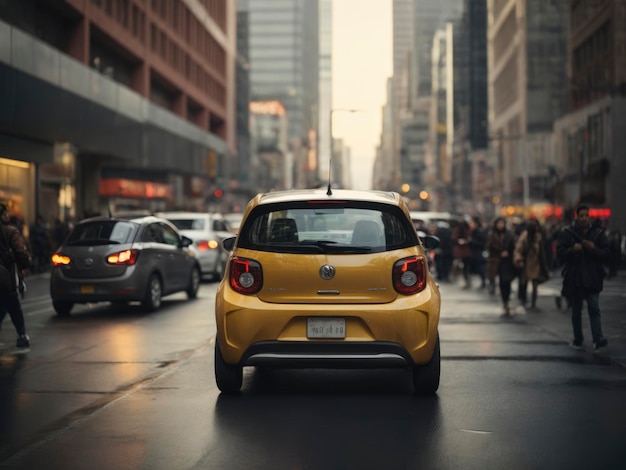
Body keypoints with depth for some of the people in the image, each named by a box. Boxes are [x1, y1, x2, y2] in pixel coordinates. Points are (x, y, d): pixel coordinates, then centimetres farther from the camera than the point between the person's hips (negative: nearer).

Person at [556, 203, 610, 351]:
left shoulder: (598, 233, 5)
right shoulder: (566, 232, 2)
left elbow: (605, 253, 1)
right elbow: (560, 253, -3)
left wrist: (593, 249, -17)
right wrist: (572, 250, -21)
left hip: (592, 278, 0)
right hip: (574, 279, 0)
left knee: (594, 309, -11)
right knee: (576, 311, 9)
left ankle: (598, 339, -19)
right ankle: (577, 340, 18)